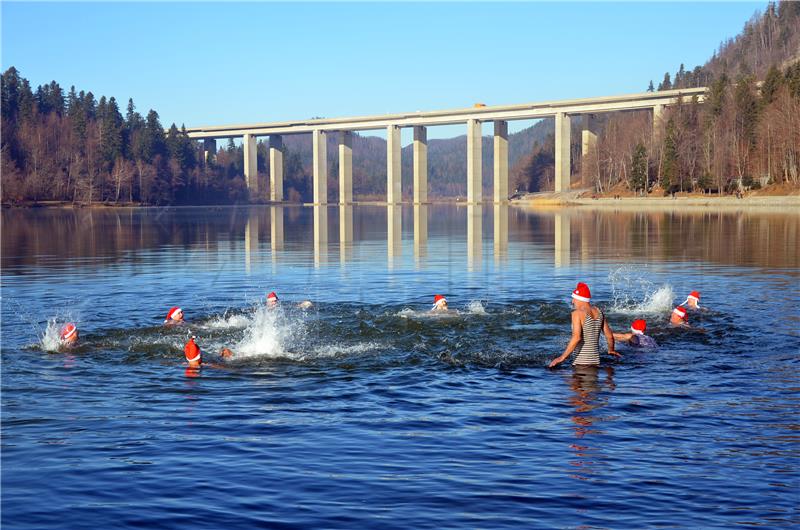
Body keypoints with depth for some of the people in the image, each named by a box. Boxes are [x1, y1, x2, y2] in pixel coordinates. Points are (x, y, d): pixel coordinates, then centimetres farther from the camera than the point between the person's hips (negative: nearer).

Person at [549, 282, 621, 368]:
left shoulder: (578, 313, -9)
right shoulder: (599, 312, 10)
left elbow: (576, 338, -21)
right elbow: (609, 336, 16)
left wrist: (562, 357, -18)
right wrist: (611, 350, 36)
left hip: (581, 362, -7)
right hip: (596, 360, 7)